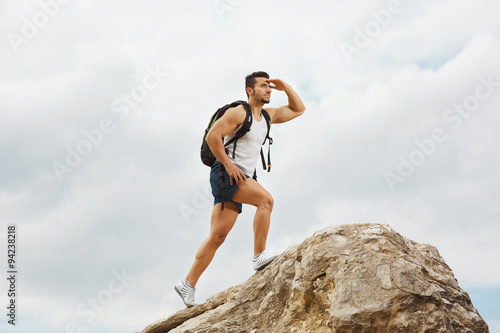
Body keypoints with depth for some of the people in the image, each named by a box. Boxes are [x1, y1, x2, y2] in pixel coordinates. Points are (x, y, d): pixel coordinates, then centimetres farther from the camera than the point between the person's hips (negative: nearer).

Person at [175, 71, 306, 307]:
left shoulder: (268, 115, 18)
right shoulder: (238, 112, -6)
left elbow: (298, 110, 27)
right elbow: (212, 136, -14)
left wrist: (285, 88, 13)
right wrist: (228, 164, -18)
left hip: (239, 180, 8)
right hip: (225, 174, -8)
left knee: (217, 236, 3)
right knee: (265, 199, -25)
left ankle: (188, 284, 5)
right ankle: (259, 256, -22)